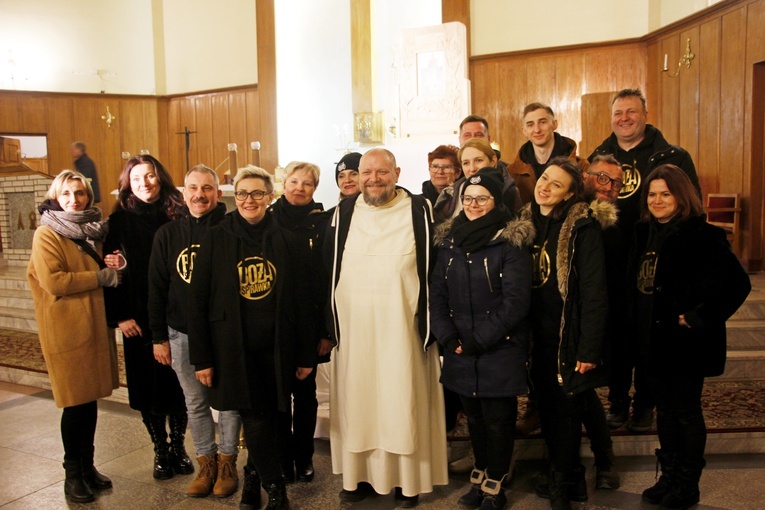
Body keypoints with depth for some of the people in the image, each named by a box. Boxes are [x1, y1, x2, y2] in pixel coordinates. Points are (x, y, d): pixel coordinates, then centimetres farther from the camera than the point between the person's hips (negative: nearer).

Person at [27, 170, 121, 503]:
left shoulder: (90, 230, 14)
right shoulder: (47, 234, -7)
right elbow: (53, 281, -19)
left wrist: (113, 266, 3)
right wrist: (101, 277, -15)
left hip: (94, 325, 7)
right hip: (66, 329, -6)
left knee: (90, 400, 12)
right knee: (76, 403, 0)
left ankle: (87, 466, 25)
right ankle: (73, 473, 16)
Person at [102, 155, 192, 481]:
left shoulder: (178, 216, 1)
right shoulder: (119, 221, 1)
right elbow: (109, 270, 1)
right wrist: (118, 316, -5)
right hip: (138, 319, 0)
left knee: (177, 384, 6)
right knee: (147, 385, 8)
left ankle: (178, 447, 25)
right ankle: (160, 451, 25)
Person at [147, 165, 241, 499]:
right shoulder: (167, 234, 3)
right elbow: (156, 289, 6)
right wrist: (158, 337, 4)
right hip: (182, 335, 3)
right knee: (195, 402, 13)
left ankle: (227, 462, 26)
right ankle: (206, 462, 29)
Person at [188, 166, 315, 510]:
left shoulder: (285, 240, 3)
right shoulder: (215, 239, -1)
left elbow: (301, 300, 4)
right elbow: (198, 302, -1)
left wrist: (306, 354, 3)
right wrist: (201, 358, -4)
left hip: (276, 349, 1)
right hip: (234, 350, -1)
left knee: (269, 421, 5)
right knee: (256, 423, 0)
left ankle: (253, 478, 31)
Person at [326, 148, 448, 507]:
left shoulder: (420, 212, -1)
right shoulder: (343, 214, 7)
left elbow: (434, 270, 0)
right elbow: (329, 273, 9)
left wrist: (431, 326, -4)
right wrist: (329, 327, 5)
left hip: (402, 329, -2)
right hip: (354, 330, 3)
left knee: (404, 403, 5)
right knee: (357, 401, 10)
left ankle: (408, 481, 20)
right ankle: (361, 475, 26)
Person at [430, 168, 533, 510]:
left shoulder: (511, 242, -7)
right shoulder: (449, 240, 8)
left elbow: (516, 300, -14)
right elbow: (437, 292, 6)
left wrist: (480, 339, -15)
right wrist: (448, 336, -7)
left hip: (500, 348, -4)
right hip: (460, 350, 5)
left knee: (497, 419, 5)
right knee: (474, 417, 16)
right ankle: (480, 478, 33)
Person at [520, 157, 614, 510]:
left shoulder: (582, 228, -13)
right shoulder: (526, 222, 6)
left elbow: (594, 293, -15)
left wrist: (588, 349, -18)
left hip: (568, 338, -6)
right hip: (538, 338, 6)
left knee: (566, 413, 7)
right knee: (548, 411, 15)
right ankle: (571, 478, 35)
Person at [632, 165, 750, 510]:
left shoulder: (702, 236, -16)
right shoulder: (645, 233, 5)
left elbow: (737, 284, -20)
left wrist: (700, 318, -19)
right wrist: (640, 332, 8)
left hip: (686, 342, -6)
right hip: (654, 340, 6)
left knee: (686, 410, 8)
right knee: (665, 407, 17)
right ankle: (669, 476, 33)